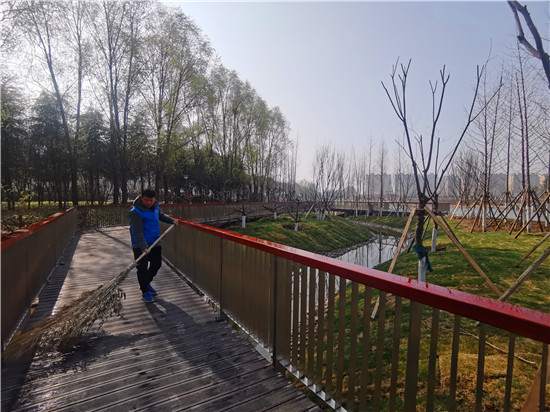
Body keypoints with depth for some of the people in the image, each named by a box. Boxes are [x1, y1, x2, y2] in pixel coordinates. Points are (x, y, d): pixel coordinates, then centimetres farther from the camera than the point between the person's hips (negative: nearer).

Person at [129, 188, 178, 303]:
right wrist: (143, 247, -37)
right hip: (141, 246, -8)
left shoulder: (155, 205, 3)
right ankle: (145, 292, 15)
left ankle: (146, 283, 38)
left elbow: (160, 215, 27)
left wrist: (171, 220, 18)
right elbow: (137, 232, -28)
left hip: (155, 242, 8)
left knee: (157, 263, 17)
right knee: (142, 268, 0)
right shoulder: (136, 212, -22)